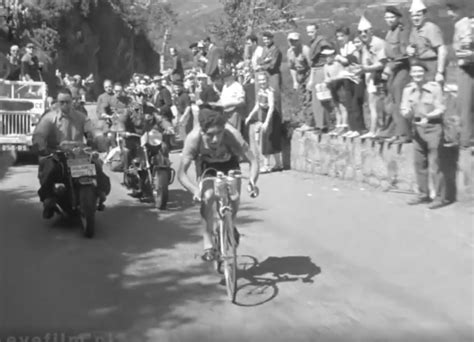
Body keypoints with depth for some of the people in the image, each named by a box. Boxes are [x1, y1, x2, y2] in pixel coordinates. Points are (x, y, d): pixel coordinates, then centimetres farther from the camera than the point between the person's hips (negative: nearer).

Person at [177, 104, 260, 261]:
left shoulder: (232, 135, -40)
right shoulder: (194, 138, -39)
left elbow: (253, 161, -37)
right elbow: (181, 172, -36)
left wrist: (252, 181, -56)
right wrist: (195, 190, -53)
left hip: (229, 162, 1)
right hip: (206, 164, 0)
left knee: (234, 200, -14)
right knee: (207, 197, -25)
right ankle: (208, 244, -10)